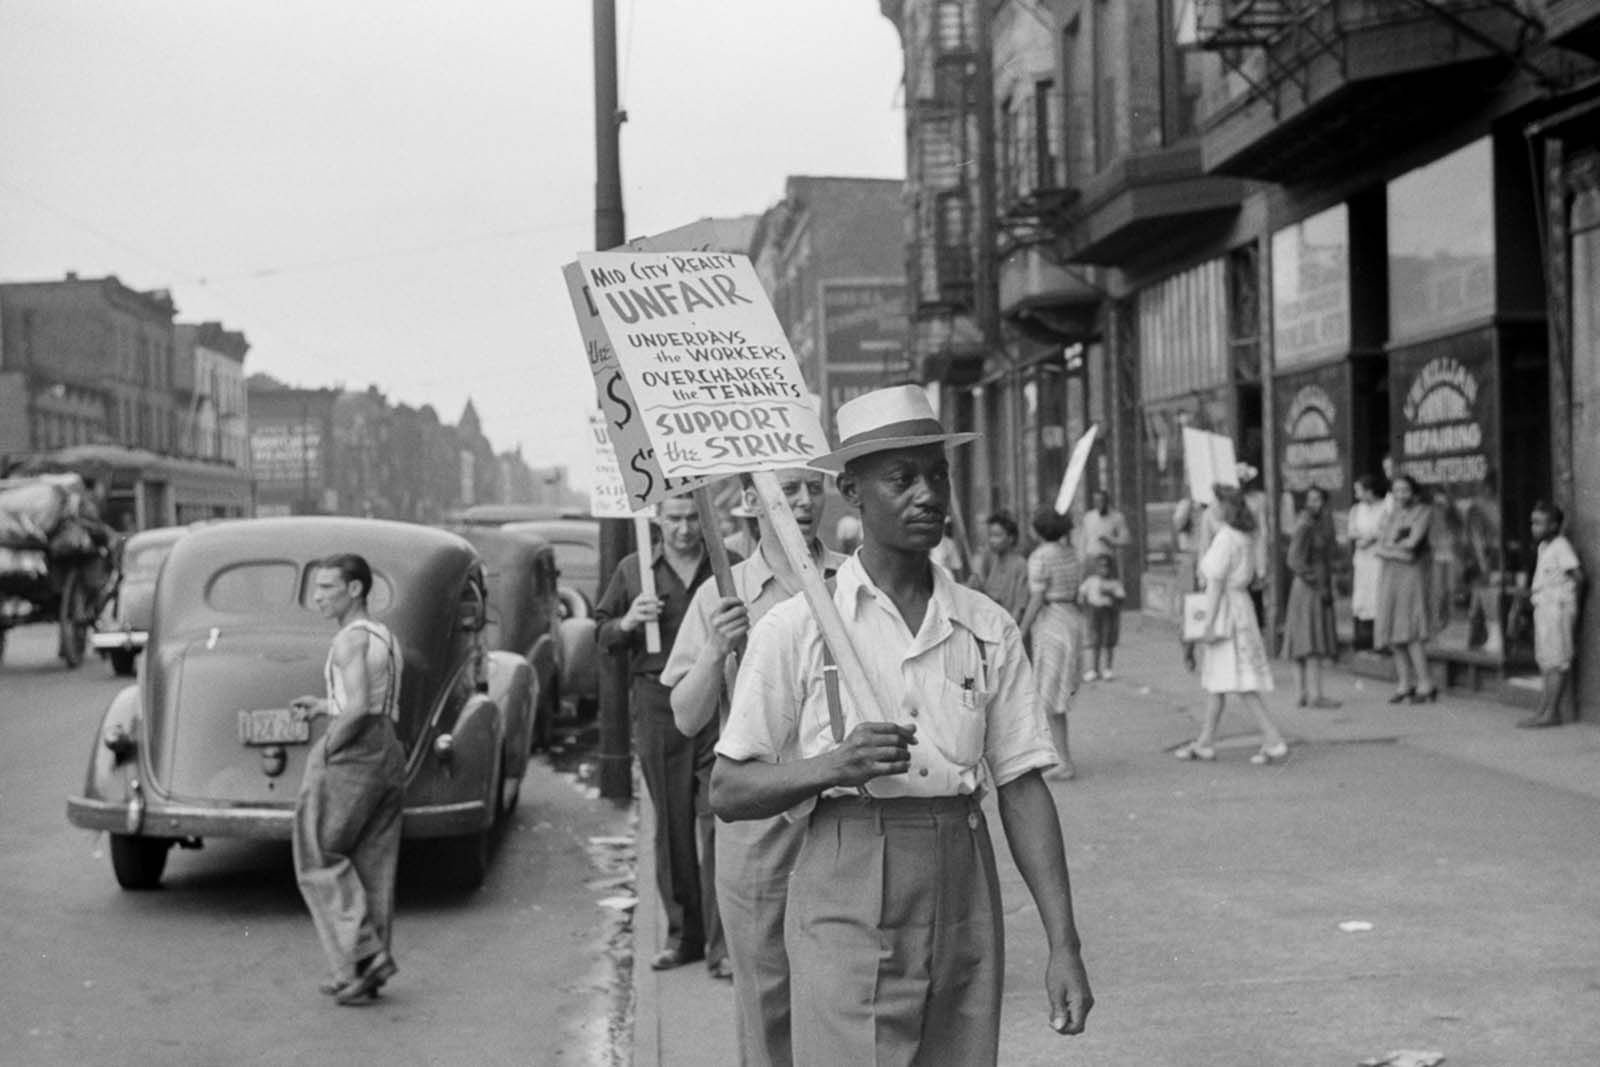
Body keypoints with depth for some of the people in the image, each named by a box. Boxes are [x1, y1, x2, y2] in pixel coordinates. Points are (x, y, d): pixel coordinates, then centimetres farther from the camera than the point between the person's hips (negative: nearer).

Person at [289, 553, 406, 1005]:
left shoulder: (350, 639, -13)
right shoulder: (386, 637, 15)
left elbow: (358, 707, -24)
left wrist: (327, 748, -12)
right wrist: (323, 706, 21)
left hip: (351, 758, -9)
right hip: (389, 759, 9)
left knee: (320, 860, 2)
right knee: (372, 868, 10)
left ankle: (363, 955, -6)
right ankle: (362, 975, 13)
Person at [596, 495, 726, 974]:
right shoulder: (633, 570, 10)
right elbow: (601, 633, 15)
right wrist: (626, 623, -6)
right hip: (657, 705, 2)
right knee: (671, 823, 8)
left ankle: (720, 939, -2)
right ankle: (682, 934, 19)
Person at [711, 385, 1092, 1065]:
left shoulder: (990, 630, 6)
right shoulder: (794, 630, -3)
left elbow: (1022, 787, 5)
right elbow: (728, 792, -2)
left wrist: (1063, 945, -1)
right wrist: (835, 765, -19)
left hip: (963, 901, 3)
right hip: (847, 903, -3)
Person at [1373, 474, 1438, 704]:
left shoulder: (1423, 512, -2)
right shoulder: (1392, 515, 15)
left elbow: (1413, 541, -14)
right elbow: (1381, 549, 6)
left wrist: (1391, 545, 2)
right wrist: (1398, 553, -12)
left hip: (1412, 573, -6)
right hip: (1389, 574, 6)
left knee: (1410, 629, -15)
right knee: (1392, 631, 3)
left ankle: (1425, 685, -12)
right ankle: (1404, 684, 10)